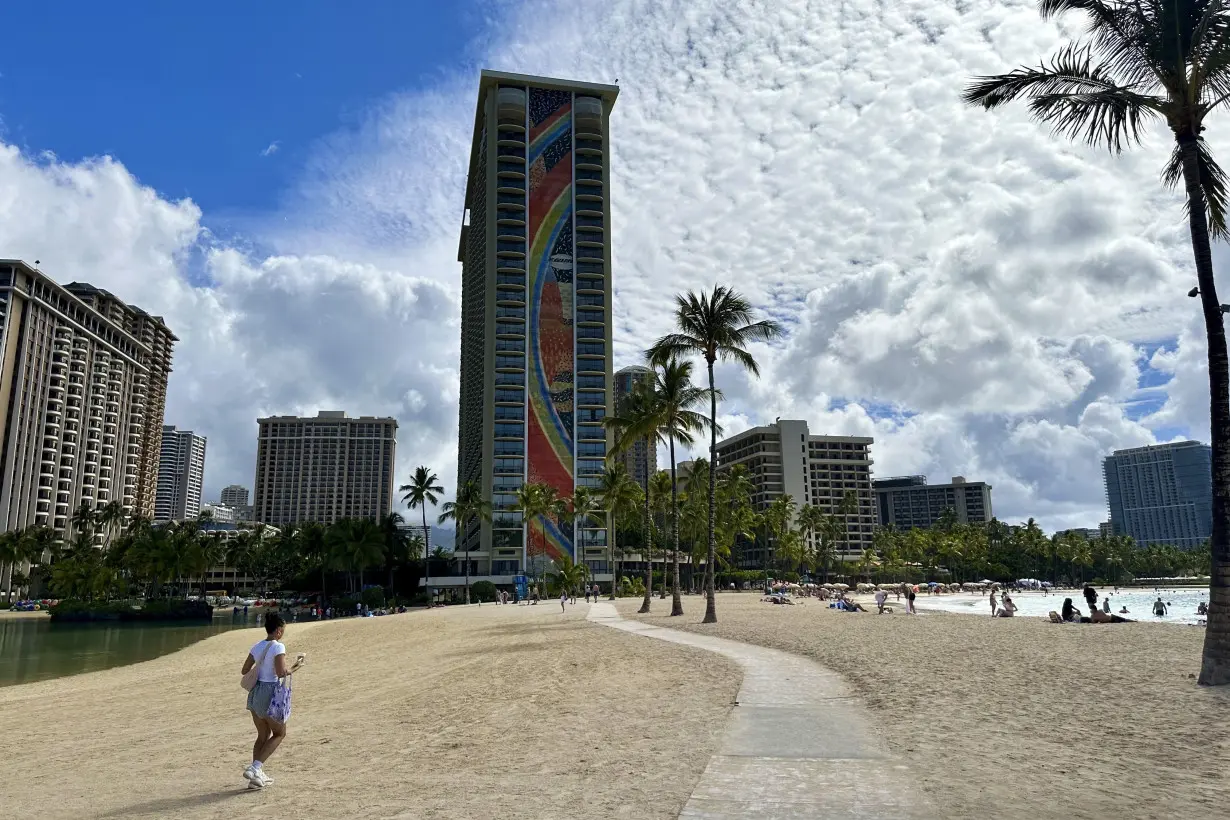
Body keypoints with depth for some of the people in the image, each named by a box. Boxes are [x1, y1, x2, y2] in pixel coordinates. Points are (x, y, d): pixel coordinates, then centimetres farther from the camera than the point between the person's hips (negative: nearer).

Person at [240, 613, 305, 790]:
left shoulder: (257, 647, 6)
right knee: (279, 733, 10)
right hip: (270, 694, -7)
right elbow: (281, 672, -22)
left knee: (263, 735, 18)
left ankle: (257, 776, 18)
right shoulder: (278, 647, -15)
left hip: (255, 693, 7)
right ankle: (255, 767, -3)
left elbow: (244, 671, 10)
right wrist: (295, 667, -6)